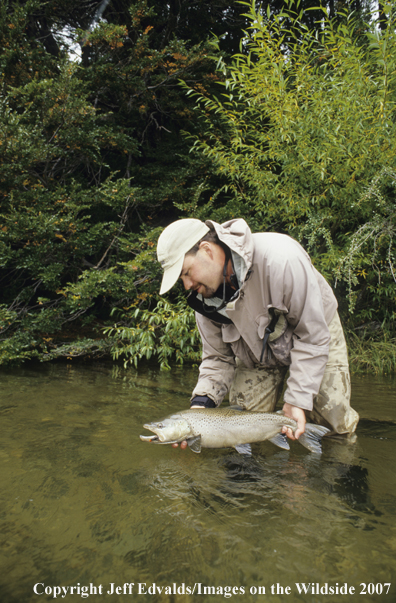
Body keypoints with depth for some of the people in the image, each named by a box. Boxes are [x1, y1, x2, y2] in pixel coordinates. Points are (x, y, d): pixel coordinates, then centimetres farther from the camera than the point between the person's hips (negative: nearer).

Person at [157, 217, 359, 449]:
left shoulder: (279, 259, -40)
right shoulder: (204, 295, -20)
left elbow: (313, 336, -30)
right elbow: (218, 358, -10)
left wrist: (298, 400, -30)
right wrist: (201, 403, -27)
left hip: (314, 335, -3)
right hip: (258, 354, 4)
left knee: (336, 425, -8)